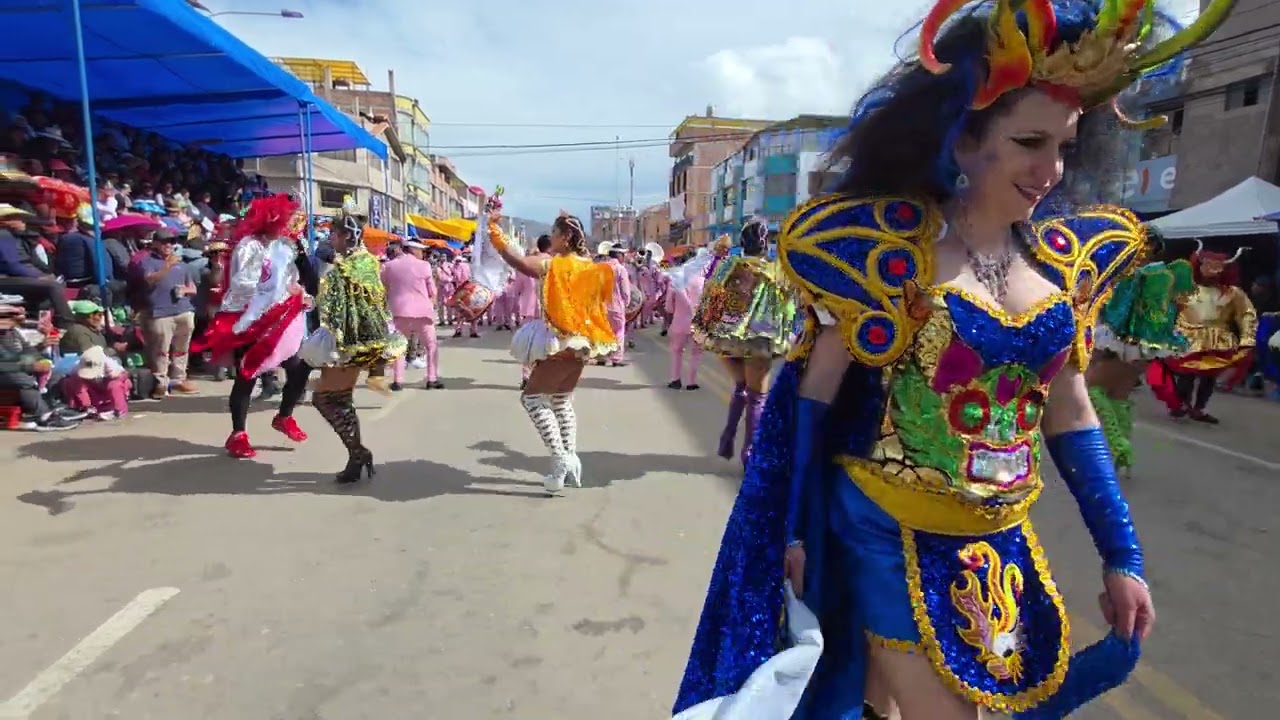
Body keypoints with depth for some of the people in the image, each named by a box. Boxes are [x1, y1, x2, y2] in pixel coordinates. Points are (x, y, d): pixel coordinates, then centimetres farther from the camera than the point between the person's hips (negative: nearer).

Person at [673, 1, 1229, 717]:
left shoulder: (1065, 253, -1)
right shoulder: (888, 242, -16)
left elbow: (1069, 409, 6)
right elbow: (817, 392, -11)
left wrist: (1123, 555, 8)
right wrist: (795, 531, -8)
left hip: (1001, 542, 5)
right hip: (889, 533, -5)